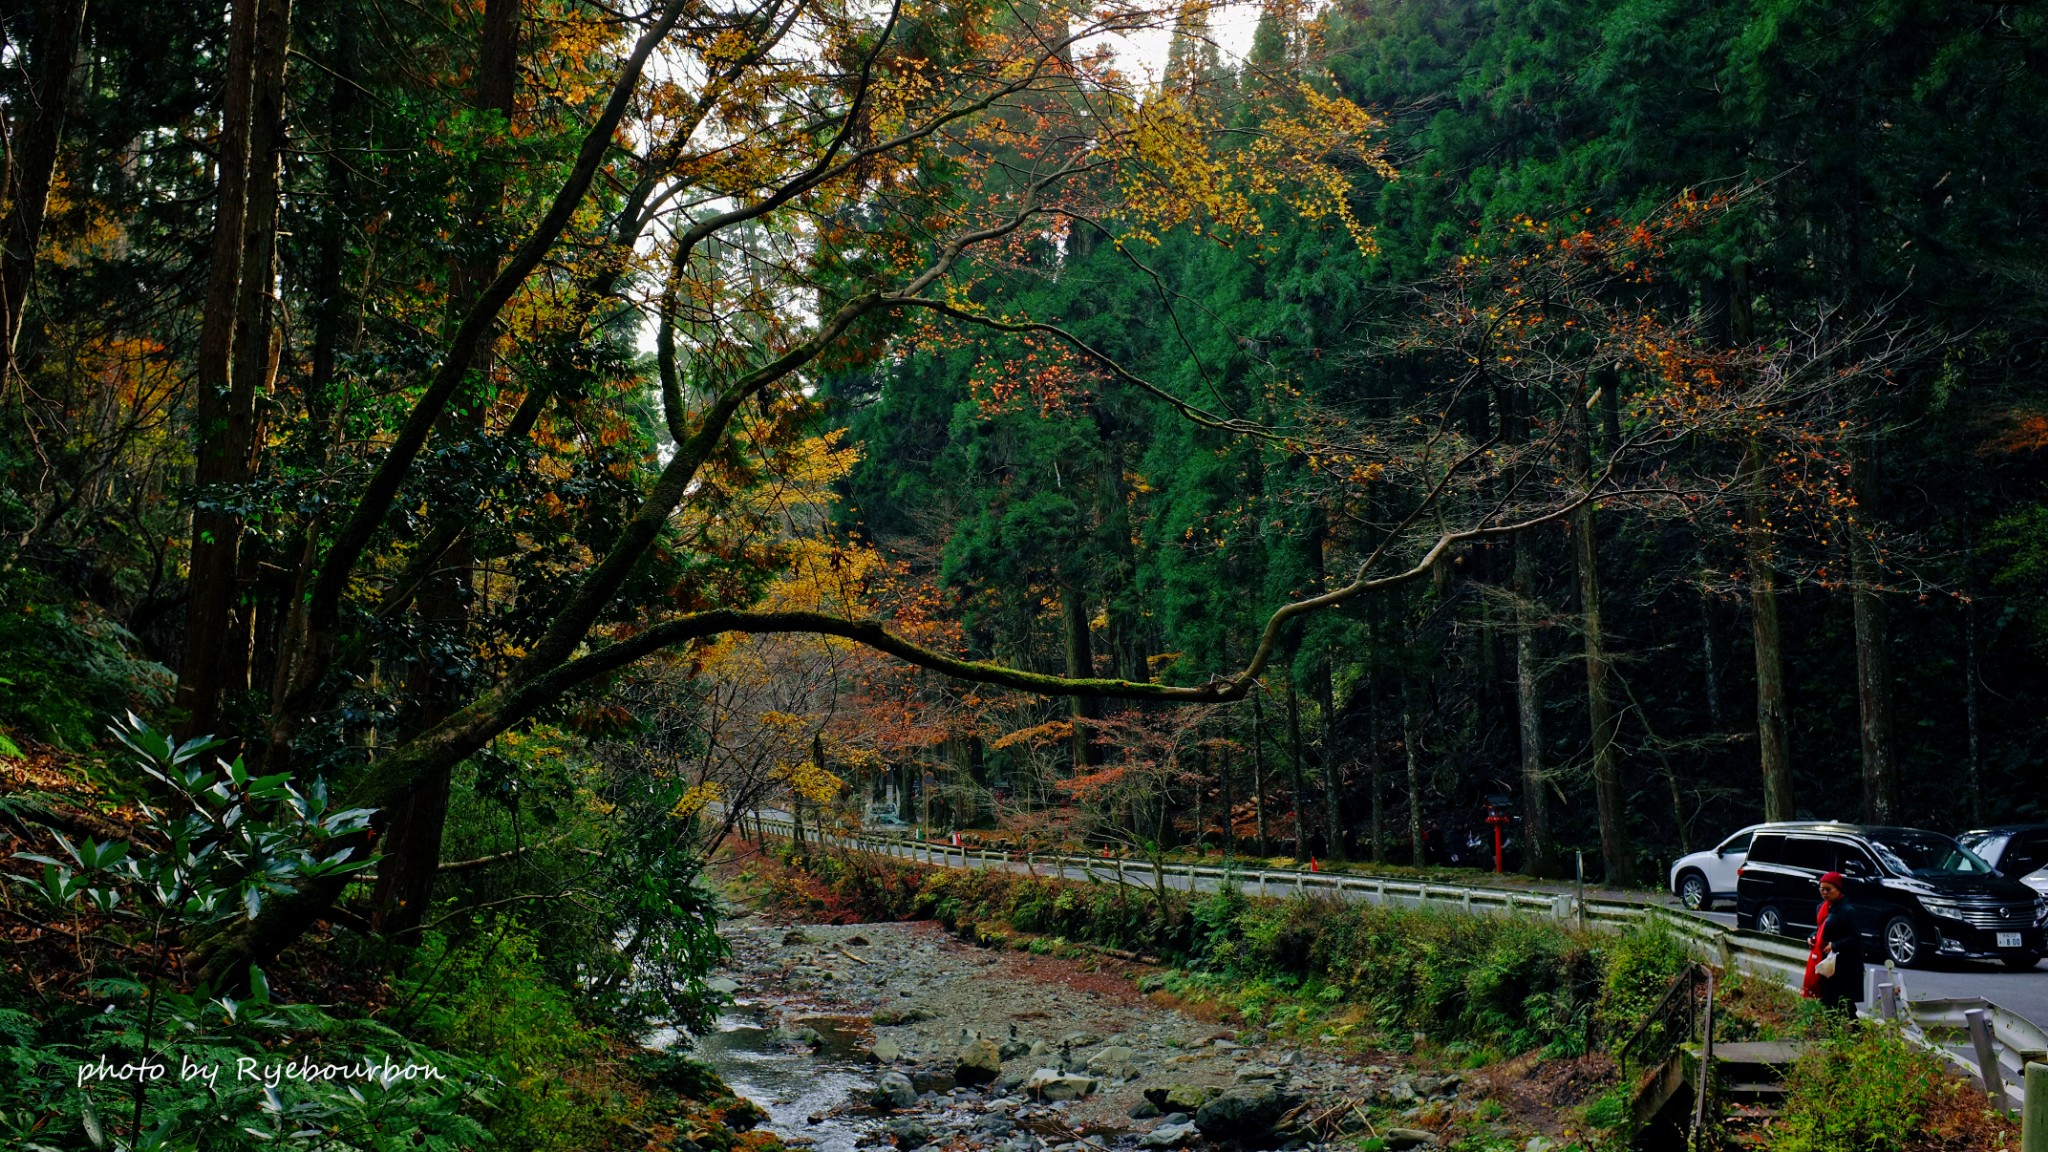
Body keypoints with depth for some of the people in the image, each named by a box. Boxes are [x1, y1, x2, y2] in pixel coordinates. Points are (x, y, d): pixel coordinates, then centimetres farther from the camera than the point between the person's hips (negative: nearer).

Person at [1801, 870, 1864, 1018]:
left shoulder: (1847, 911, -14)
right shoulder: (1822, 908, 12)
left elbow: (1855, 939, -16)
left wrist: (1834, 946, -21)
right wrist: (1813, 937, 6)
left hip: (1843, 969, -8)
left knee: (1842, 1007, -10)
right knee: (1826, 1002, 9)